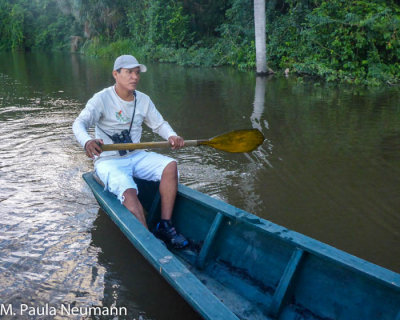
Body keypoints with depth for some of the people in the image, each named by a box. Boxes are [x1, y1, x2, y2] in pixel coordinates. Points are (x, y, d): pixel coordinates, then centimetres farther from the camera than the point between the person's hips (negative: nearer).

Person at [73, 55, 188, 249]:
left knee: (170, 166, -18)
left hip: (136, 156, 6)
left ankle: (165, 226, -17)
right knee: (129, 191, -33)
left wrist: (171, 136, -9)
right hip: (108, 161, -5)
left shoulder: (143, 100, 7)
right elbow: (79, 123, -23)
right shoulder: (102, 99, -11)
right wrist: (87, 141, -47)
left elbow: (159, 124, 15)